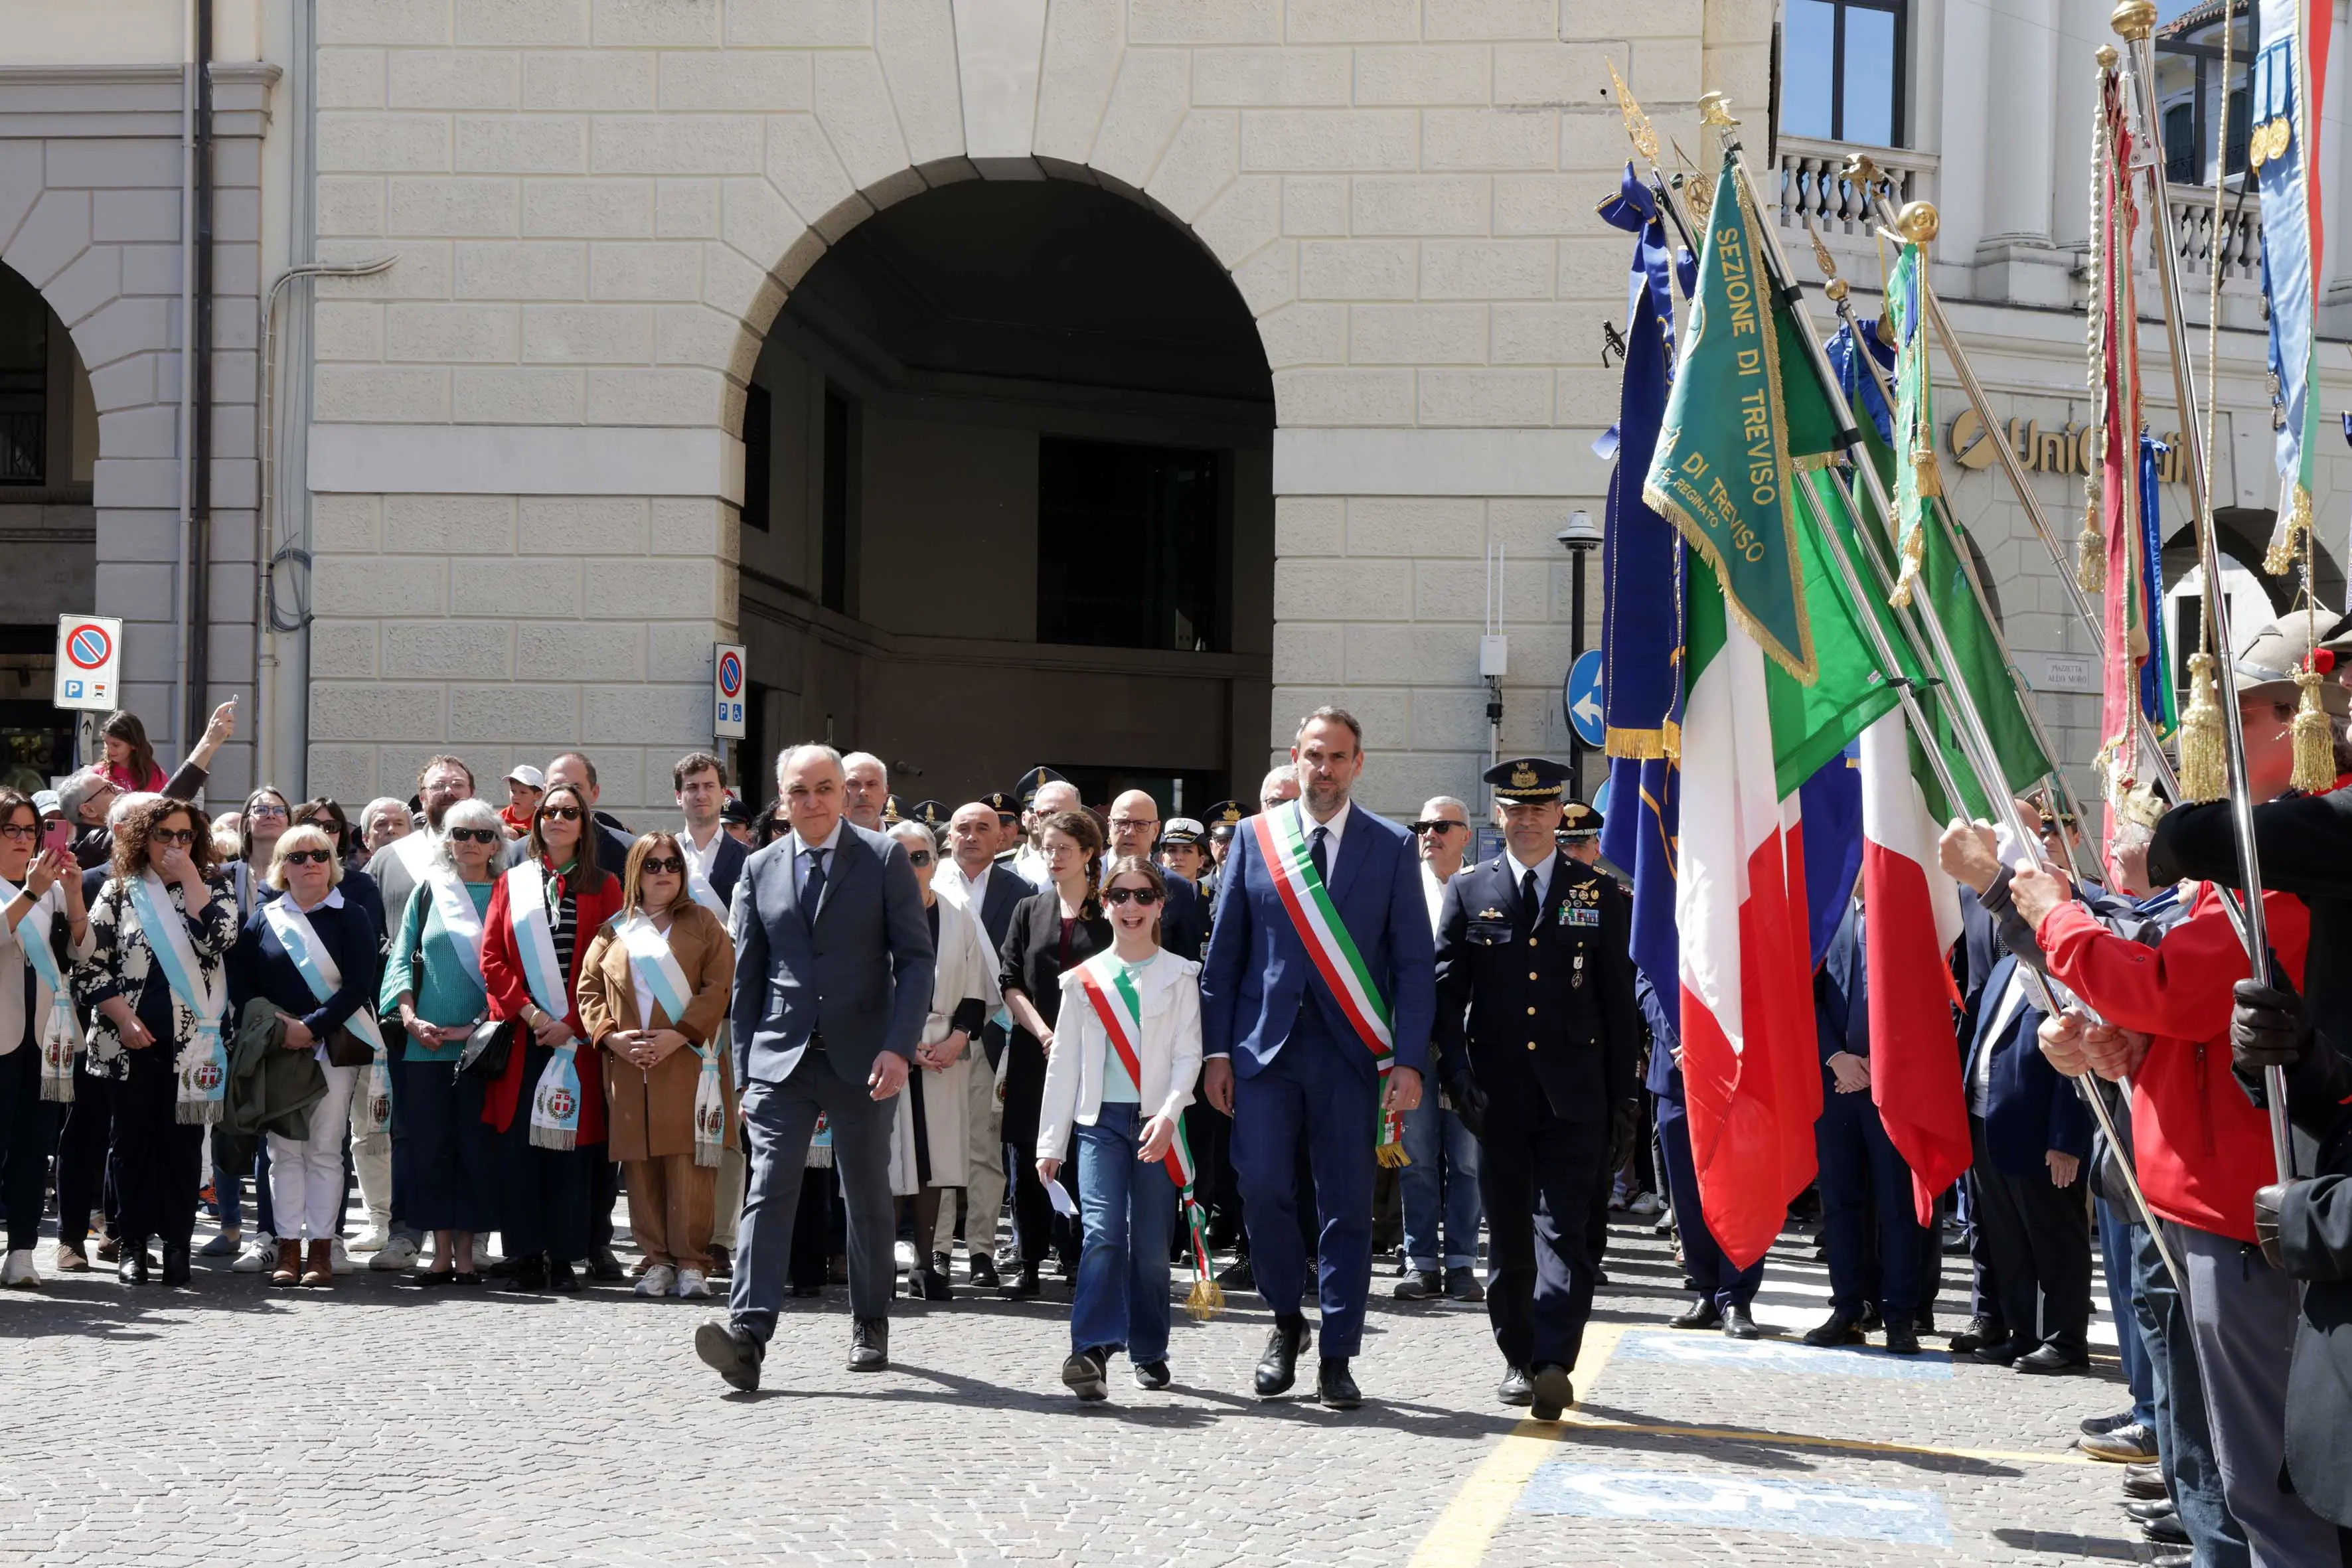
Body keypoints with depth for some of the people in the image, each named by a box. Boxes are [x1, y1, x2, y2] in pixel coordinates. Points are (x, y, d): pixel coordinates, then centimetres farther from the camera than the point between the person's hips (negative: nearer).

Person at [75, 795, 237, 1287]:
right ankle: (134, 1243, 8)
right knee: (133, 1140, 3)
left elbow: (219, 938, -12)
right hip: (133, 1039, 0)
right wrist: (123, 1019, -9)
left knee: (182, 1142, 1)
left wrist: (189, 877, -10)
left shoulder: (212, 887, 8)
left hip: (192, 1039, 0)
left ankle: (176, 1242, 6)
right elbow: (89, 966, 1)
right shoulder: (118, 892, 5)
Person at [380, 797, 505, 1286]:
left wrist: (482, 1025, -10)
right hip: (424, 1044, 2)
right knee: (429, 1145, 1)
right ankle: (441, 1253, 8)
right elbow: (402, 958, 8)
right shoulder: (428, 892, 11)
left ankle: (466, 1253, 5)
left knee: (476, 1147, -2)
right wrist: (410, 1018, -7)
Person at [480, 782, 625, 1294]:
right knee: (517, 1146, -3)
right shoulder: (511, 883, 13)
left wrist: (572, 1023, -10)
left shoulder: (603, 887, 8)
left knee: (570, 1146, -3)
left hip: (576, 1036, -1)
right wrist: (529, 1012, -8)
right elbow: (491, 958, 6)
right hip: (519, 1036, 1)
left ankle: (564, 1259, 2)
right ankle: (526, 1257, 2)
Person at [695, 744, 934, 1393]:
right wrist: (745, 1071, 9)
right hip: (781, 1057, 1)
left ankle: (870, 1327, 26)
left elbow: (916, 957, -4)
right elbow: (748, 975, 12)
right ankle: (746, 1333, -20)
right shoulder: (761, 869, 9)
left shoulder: (884, 858, 0)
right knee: (768, 1189, -11)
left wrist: (899, 1047, -16)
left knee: (868, 1197, 10)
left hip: (862, 1058, -1)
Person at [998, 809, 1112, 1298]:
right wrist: (1043, 1032, -8)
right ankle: (1030, 1262, 8)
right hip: (1034, 1053, 3)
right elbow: (1010, 982, 7)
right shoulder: (1029, 912, 13)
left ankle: (1081, 1261, 1)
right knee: (1030, 1161, 2)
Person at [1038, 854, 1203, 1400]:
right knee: (1102, 1232, -15)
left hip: (1157, 1127, 0)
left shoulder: (1179, 975, 6)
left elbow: (1188, 1055, -1)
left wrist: (1168, 1115, -17)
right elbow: (1064, 1063, 12)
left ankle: (1149, 1351, 16)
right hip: (1101, 1120, 0)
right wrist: (1051, 1141, 9)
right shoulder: (1083, 979, 11)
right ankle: (1092, 1351, -23)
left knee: (1151, 1243, 2)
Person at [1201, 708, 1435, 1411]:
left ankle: (1336, 1358, 11)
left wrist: (1408, 1061, -6)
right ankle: (1286, 1320, 14)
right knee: (1262, 1185, -10)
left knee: (1348, 1205, 1)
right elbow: (1224, 952, 9)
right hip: (1265, 1046, 1)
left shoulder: (1391, 848, 5)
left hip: (1351, 1054, 0)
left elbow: (1413, 964, 3)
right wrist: (1217, 1050, 3)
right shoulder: (1255, 838, 7)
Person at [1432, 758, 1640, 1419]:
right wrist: (1458, 1074, -8)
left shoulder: (1597, 894, 6)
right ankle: (1518, 1358, 20)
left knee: (1563, 1229, -11)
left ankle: (1553, 1362, -19)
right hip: (1498, 1092, 2)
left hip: (1573, 1094, -2)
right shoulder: (1468, 892, 8)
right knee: (1508, 1233, 8)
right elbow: (1446, 992, 5)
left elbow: (1619, 1003, 6)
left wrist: (1623, 1097, 3)